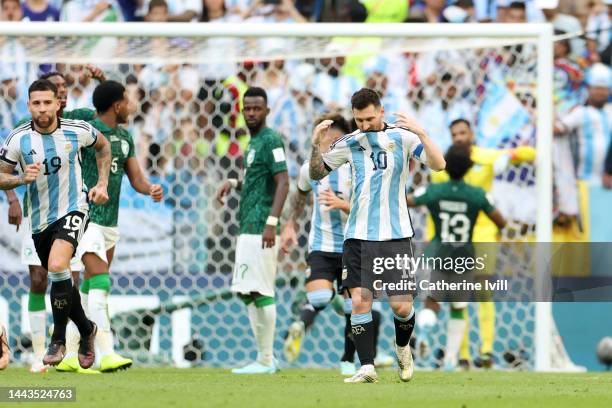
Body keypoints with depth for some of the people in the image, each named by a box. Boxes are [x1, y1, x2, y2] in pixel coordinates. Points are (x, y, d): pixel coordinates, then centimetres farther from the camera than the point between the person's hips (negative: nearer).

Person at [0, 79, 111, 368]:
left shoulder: (77, 131, -9)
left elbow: (103, 146, 13)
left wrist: (102, 184, 6)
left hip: (72, 210, -3)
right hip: (40, 219, 3)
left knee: (57, 266, -27)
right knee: (61, 281, 14)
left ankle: (58, 340, -14)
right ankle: (86, 330, 41)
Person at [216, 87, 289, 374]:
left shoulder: (271, 140, -9)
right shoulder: (254, 142, 20)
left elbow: (283, 182, -18)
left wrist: (272, 222, -26)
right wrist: (234, 184, 11)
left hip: (260, 229, -10)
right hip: (247, 230, 10)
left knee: (260, 292, -10)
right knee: (246, 292, 11)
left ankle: (265, 360, -9)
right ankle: (265, 359, 14)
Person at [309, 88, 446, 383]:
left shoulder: (402, 137, -3)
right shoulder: (349, 143, 6)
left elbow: (438, 164, -12)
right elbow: (317, 173, 15)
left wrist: (421, 133, -27)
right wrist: (315, 145, -3)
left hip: (395, 235, -2)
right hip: (358, 235, 2)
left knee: (402, 306, -5)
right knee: (360, 301, -8)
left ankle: (402, 347, 26)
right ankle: (367, 367, -2)